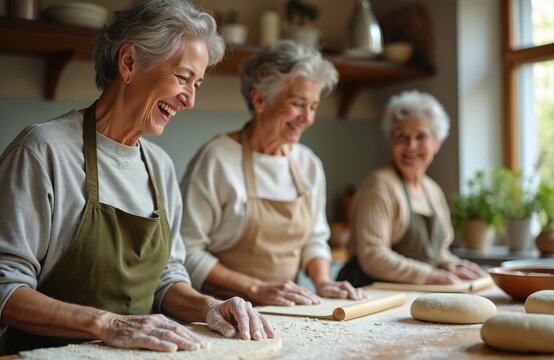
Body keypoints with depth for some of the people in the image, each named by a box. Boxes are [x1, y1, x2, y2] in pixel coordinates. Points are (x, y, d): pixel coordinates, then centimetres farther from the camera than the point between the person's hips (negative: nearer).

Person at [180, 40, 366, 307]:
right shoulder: (217, 158, -11)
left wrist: (322, 281, 0)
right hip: (226, 310, -4)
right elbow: (187, 251, -13)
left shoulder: (309, 164, 8)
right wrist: (256, 289, -15)